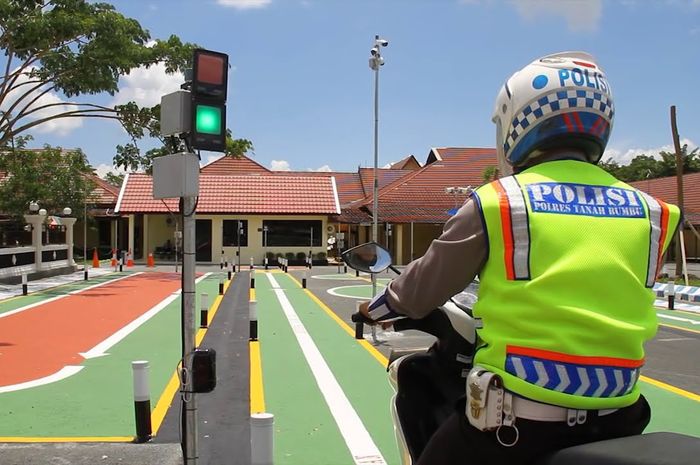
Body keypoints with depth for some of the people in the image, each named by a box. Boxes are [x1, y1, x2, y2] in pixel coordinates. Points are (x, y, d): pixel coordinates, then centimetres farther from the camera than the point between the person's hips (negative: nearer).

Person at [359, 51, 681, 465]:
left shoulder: (496, 203, -10)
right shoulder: (650, 213, 2)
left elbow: (420, 292, 1)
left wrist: (379, 307, 23)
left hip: (518, 424, -4)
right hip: (617, 423, 5)